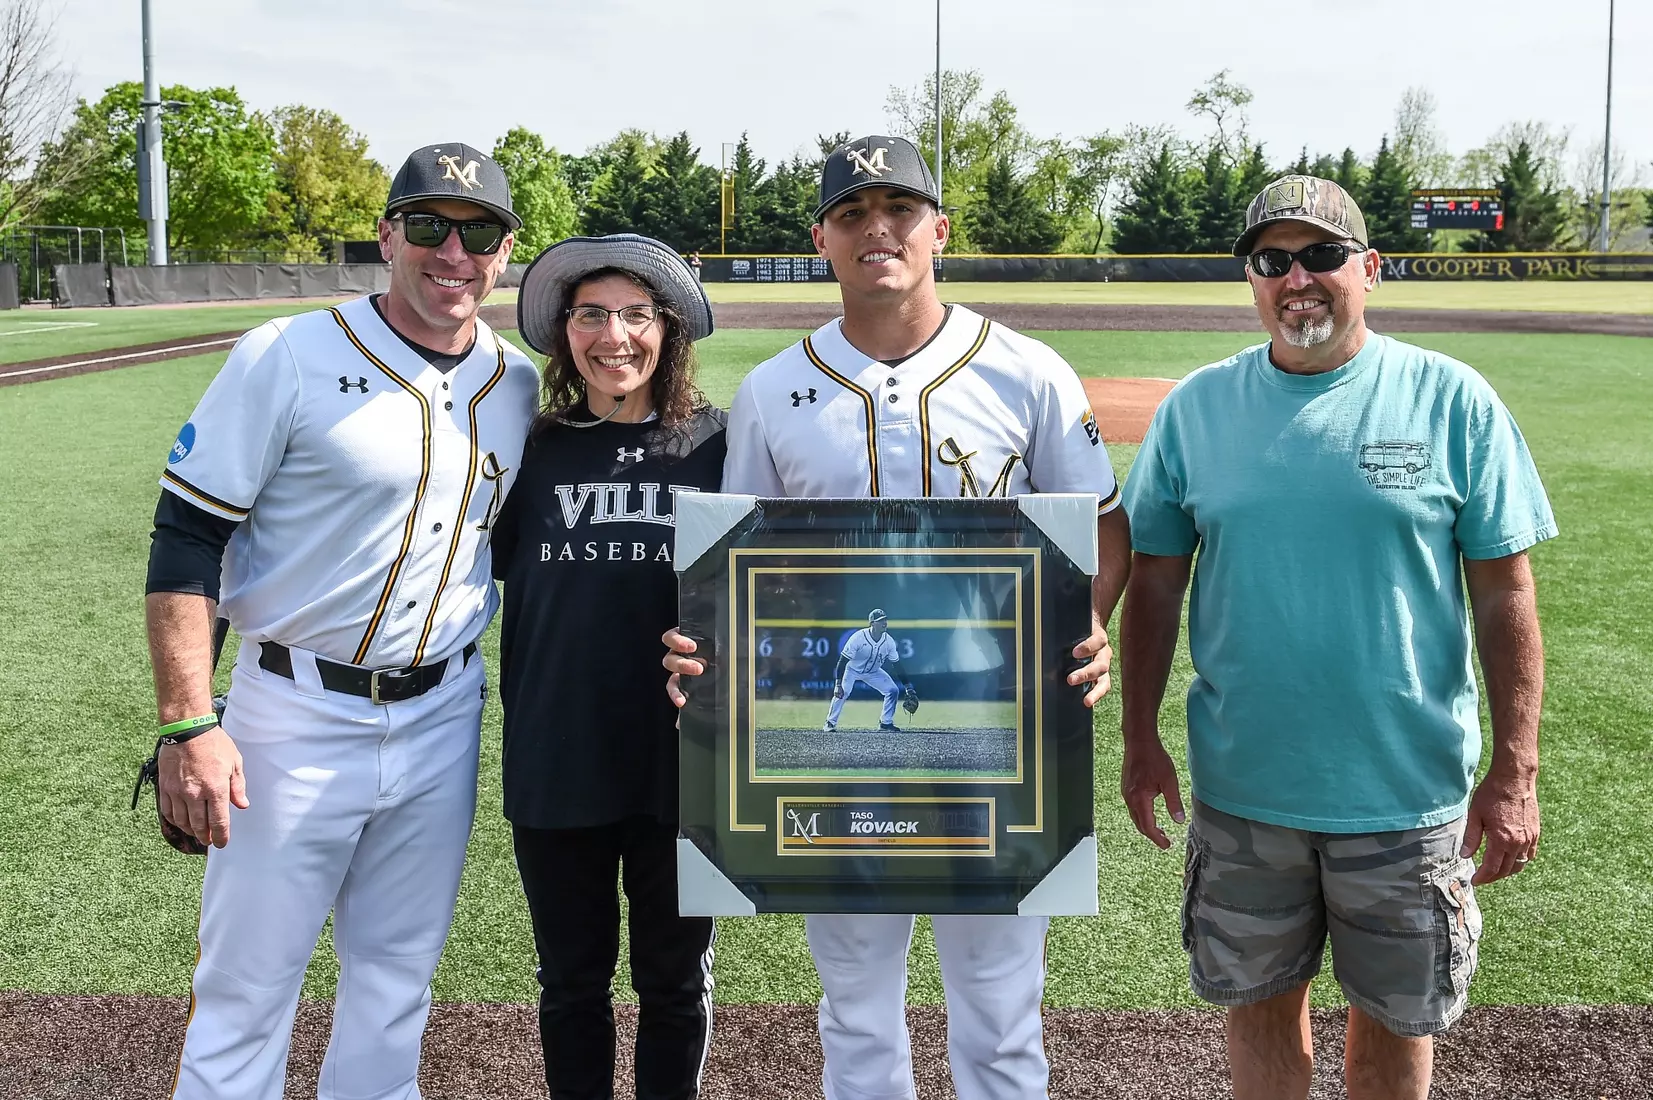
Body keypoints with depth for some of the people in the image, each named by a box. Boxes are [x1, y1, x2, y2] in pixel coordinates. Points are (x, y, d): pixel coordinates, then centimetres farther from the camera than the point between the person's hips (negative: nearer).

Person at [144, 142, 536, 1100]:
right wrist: (189, 725, -17)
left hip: (442, 722, 4)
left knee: (398, 977, 16)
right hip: (294, 716, -4)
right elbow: (186, 543, -10)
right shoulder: (287, 358, -10)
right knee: (245, 987, 5)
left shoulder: (520, 385, 5)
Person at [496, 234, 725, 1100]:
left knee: (674, 983, 16)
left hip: (681, 766, -1)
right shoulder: (535, 451, 0)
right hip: (555, 766, 1)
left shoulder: (718, 447, -4)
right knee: (571, 982, 17)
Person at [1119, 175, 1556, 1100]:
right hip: (1242, 784, 2)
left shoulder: (1453, 401, -6)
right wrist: (1142, 738, 1)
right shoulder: (1198, 405, 0)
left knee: (1398, 1015, 14)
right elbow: (1157, 578, 5)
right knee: (1262, 1000, 16)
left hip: (1409, 788, -1)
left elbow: (1505, 593, -5)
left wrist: (1516, 772, -8)